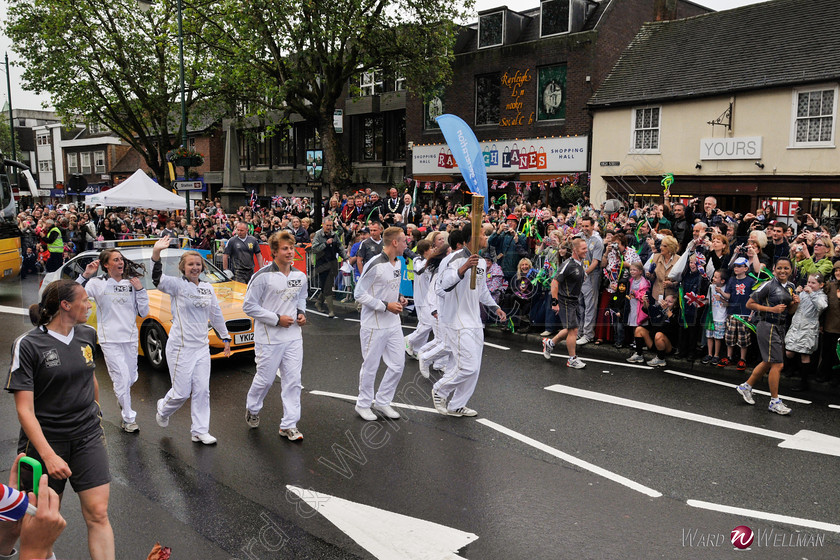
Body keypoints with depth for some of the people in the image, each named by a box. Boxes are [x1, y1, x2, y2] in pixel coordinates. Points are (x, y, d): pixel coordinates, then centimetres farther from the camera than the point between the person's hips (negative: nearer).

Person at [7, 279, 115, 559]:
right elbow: (25, 409, -18)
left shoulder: (87, 334, 2)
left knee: (98, 514, -4)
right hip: (45, 440, -3)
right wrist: (48, 455, -26)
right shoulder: (28, 345, -14)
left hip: (88, 437, 4)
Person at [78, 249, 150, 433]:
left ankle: (122, 398, 48)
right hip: (110, 340, -4)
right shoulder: (97, 284, -3)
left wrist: (140, 290, -4)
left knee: (131, 378, 15)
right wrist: (85, 276, -26)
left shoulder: (131, 283, 7)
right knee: (122, 377, -8)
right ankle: (129, 418, 6)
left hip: (130, 338, 4)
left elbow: (143, 312, 7)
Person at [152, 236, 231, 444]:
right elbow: (158, 279, -27)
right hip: (180, 347, -5)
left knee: (202, 391, 5)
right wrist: (156, 253, -42)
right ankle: (163, 408, 34)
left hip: (202, 346, 5)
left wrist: (225, 337, 21)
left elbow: (216, 314, 19)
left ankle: (200, 431, 15)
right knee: (181, 392, 1)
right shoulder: (177, 285, -7)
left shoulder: (208, 288, 11)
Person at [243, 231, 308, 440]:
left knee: (293, 380, 3)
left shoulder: (300, 277, 6)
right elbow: (249, 306, -10)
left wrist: (301, 313, 3)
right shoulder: (262, 276, -12)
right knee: (265, 379, 8)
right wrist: (276, 319, -16)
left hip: (293, 336, 5)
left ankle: (289, 425, 11)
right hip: (268, 338, -5)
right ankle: (252, 408, 38)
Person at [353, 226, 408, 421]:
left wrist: (399, 298, 2)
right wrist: (386, 306, -19)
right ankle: (363, 404, 24)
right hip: (374, 324, -8)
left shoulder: (398, 263, 8)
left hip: (393, 323, 8)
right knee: (370, 366, 6)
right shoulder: (375, 265, -18)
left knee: (398, 364, 9)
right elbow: (359, 294, -16)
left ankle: (382, 402, 26)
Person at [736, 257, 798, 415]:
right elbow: (749, 304, -12)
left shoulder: (790, 287, 11)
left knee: (768, 363, 17)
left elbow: (789, 311, 19)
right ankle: (774, 402, 4)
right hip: (768, 327, -8)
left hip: (780, 328, 8)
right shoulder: (769, 285, -12)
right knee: (777, 364, -6)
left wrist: (795, 303, -2)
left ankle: (746, 387, 31)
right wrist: (772, 309, -18)